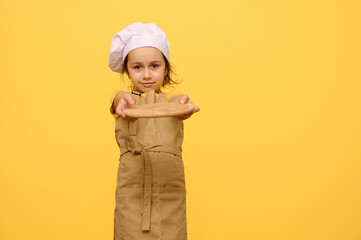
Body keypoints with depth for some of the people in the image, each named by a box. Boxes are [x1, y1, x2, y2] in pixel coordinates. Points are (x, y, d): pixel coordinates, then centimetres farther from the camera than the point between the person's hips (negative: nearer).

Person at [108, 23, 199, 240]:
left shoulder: (171, 98, 9)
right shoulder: (124, 98, 9)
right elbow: (121, 98, -15)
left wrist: (184, 103, -39)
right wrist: (123, 100, -40)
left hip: (169, 185, 0)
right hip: (132, 181, 0)